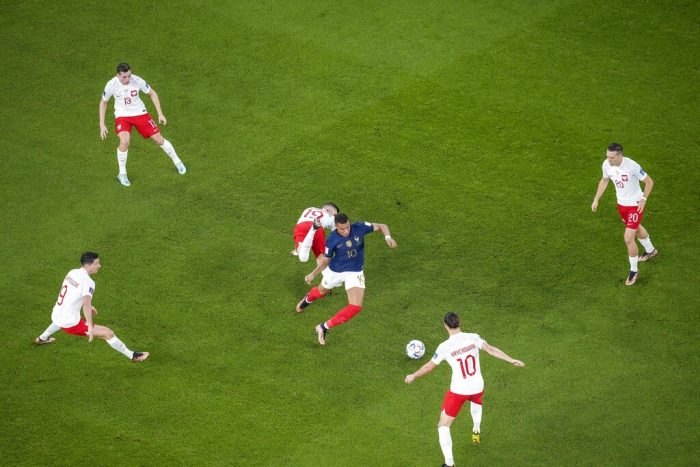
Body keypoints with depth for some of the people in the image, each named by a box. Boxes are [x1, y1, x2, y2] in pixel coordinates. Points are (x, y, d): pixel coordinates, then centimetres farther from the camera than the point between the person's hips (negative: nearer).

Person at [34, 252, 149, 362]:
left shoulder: (72, 272, 4)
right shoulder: (88, 282, -21)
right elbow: (86, 304, -36)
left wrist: (88, 307, 32)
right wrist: (90, 326, -43)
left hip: (55, 316, 8)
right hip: (70, 324, -8)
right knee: (108, 333, -7)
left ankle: (42, 339, 66)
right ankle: (132, 356, 0)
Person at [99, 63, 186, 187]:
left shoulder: (137, 81, -21)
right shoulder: (112, 85, -20)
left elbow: (152, 94, -3)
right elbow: (103, 102, -1)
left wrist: (160, 114, -4)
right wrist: (102, 124, -3)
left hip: (140, 113, 1)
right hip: (122, 115, -1)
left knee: (158, 139, 3)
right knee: (124, 141, -26)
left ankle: (177, 162, 30)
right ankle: (122, 174, -5)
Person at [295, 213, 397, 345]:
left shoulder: (359, 228, -22)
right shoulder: (332, 240, -22)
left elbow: (381, 226, -11)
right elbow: (326, 260, -5)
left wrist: (388, 237, -31)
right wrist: (313, 274, -2)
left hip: (355, 273, 0)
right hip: (335, 271, 0)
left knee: (356, 307, -17)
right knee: (321, 292, 28)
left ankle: (324, 327, -1)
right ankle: (307, 299, 69)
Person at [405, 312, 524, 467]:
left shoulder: (444, 347, -14)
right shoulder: (473, 338, -9)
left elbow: (429, 367, -4)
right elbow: (491, 349, -18)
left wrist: (413, 376, 13)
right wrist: (512, 360, -14)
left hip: (458, 391, -4)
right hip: (477, 387, 4)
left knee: (443, 426, 6)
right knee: (476, 401, 44)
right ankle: (476, 430, 45)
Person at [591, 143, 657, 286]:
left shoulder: (632, 166, -32)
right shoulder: (606, 164, -15)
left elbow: (649, 182, -17)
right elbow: (604, 180, 7)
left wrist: (643, 200, -22)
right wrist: (596, 199, 4)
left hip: (635, 205, -7)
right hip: (621, 204, 7)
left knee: (628, 239, -9)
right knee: (637, 228, 30)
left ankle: (634, 270, 12)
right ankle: (650, 251, 58)